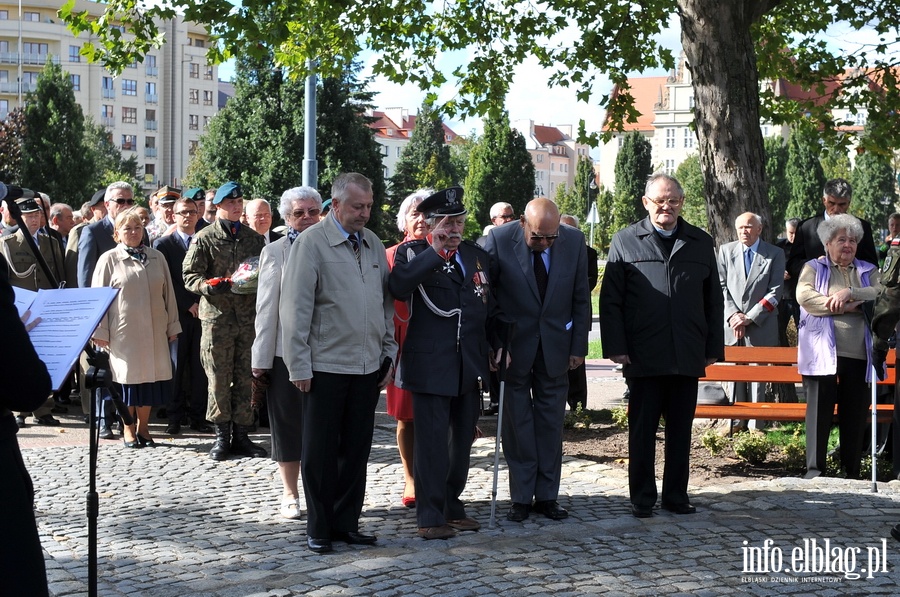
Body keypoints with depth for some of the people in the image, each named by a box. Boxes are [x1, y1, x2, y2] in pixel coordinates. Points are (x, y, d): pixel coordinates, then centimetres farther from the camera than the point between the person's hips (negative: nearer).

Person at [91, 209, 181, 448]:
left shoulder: (157, 257, 9)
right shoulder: (109, 259, 0)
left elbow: (168, 293, 12)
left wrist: (172, 325, 10)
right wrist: (100, 331, -4)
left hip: (154, 330, 3)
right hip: (123, 331, -3)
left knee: (151, 376, 4)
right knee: (128, 377, 2)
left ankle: (143, 427, 18)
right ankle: (128, 429, 15)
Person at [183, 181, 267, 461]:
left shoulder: (254, 238, 15)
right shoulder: (204, 238, 3)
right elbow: (190, 276, -2)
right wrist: (210, 286, -21)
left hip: (249, 315, 3)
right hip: (217, 315, -3)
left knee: (245, 378, 5)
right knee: (219, 378, -1)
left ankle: (241, 435, 13)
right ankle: (222, 435, 8)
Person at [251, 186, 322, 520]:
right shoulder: (275, 252, 3)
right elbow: (266, 308, 1)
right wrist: (261, 358, -2)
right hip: (286, 352, -1)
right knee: (288, 425, 7)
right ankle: (290, 494, 18)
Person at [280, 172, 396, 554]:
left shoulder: (373, 244, 11)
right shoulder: (311, 243, -7)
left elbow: (386, 304, 17)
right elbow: (295, 308, -9)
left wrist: (388, 354, 12)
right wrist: (299, 366, -11)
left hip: (368, 366, 5)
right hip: (326, 366, -5)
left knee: (357, 450, 11)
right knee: (321, 451, 4)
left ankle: (346, 523, 21)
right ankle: (319, 529, 14)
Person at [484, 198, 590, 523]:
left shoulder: (574, 241, -7)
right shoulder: (499, 239, -14)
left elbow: (581, 298, 2)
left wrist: (578, 346, 1)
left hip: (555, 346, 2)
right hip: (513, 346, -2)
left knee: (551, 423, 7)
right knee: (517, 423, 3)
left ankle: (547, 496, 15)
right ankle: (521, 498, 11)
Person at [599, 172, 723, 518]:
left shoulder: (701, 243, 12)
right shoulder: (625, 241, 3)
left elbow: (713, 301, 14)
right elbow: (610, 300, 0)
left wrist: (714, 347, 8)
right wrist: (615, 346, -7)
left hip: (688, 357, 3)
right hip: (643, 357, -2)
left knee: (681, 431, 9)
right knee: (642, 431, 5)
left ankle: (676, 495, 20)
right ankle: (642, 498, 14)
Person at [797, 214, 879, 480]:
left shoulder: (868, 271, 18)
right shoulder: (814, 268, 9)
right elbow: (804, 296, -10)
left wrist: (850, 293, -15)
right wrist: (848, 307, -11)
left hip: (859, 355, 3)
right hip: (824, 353, -3)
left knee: (855, 413, 5)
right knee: (820, 411, -4)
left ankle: (852, 470, 12)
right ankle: (814, 467, 2)